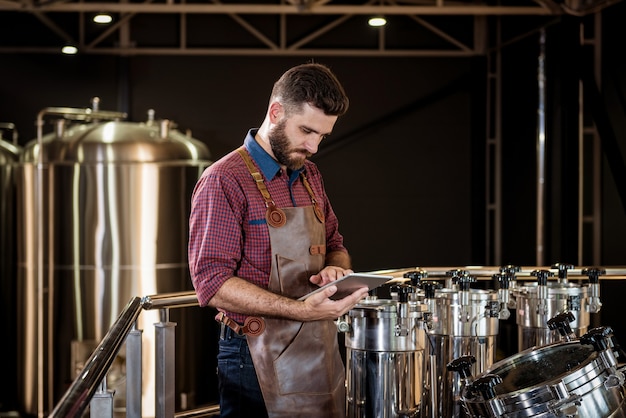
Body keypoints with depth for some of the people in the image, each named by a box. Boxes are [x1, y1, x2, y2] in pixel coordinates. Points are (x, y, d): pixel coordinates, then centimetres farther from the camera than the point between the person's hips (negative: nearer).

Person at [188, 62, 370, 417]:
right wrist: (301, 311, -29)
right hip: (261, 363, -7)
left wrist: (336, 269, -3)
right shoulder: (224, 181, -13)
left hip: (322, 354, 7)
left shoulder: (310, 177, 12)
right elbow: (212, 284, -20)